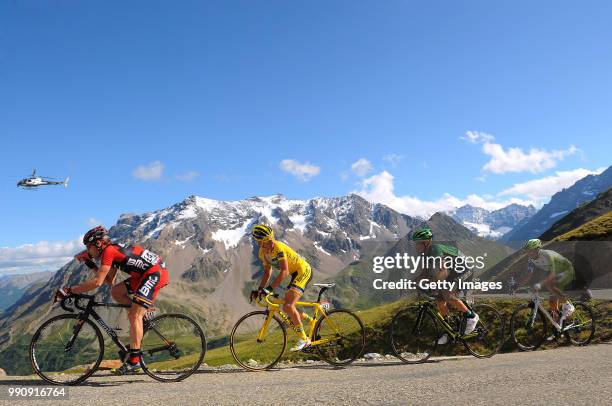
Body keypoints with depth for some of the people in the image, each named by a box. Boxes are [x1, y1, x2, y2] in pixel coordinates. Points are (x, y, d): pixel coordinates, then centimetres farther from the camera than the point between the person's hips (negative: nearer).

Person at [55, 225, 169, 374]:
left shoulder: (109, 251, -10)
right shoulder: (114, 250, 17)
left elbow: (97, 282, -17)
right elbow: (110, 281, 17)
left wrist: (69, 290, -12)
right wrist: (91, 265, 16)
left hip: (156, 273, -9)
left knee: (134, 315, -12)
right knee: (115, 291, 10)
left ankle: (134, 360, -10)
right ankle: (142, 313, 15)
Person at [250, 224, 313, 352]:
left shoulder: (278, 248, -26)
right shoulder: (262, 254, 1)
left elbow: (284, 272, -31)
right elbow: (267, 272, 12)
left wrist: (269, 289, -36)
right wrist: (259, 290, -1)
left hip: (303, 271, -9)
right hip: (295, 274, 9)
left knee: (288, 306, -21)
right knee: (286, 308, 9)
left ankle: (303, 339, -11)